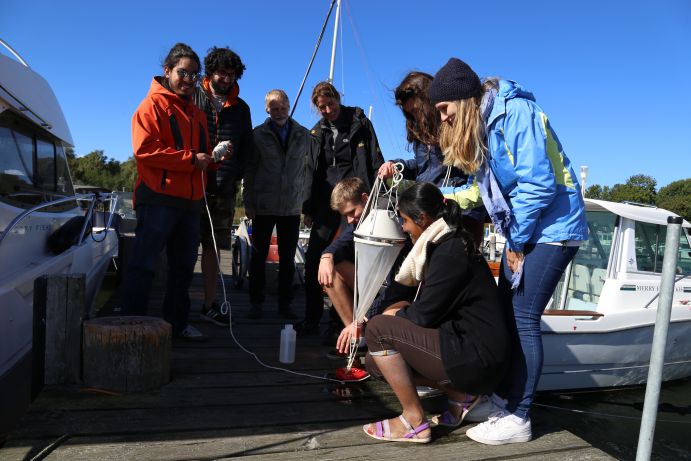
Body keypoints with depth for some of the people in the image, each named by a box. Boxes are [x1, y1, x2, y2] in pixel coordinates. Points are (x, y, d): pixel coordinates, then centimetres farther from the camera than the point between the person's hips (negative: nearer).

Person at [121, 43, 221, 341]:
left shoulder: (197, 113, 22)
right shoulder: (154, 104, 0)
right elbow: (145, 148, -13)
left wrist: (213, 158, 2)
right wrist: (190, 158, -15)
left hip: (190, 200, 8)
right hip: (158, 197, -7)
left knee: (184, 266, 13)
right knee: (144, 264, -6)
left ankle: (177, 323, 24)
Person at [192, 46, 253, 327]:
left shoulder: (240, 108, 15)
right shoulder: (192, 97, 5)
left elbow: (246, 147, 17)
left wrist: (235, 176, 5)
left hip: (223, 188, 3)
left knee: (213, 247, 8)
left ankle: (210, 305, 16)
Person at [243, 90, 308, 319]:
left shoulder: (304, 135, 7)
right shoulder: (258, 135, 3)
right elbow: (249, 171, 3)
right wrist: (248, 203, -2)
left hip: (292, 207, 1)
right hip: (263, 207, -1)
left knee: (287, 258, 7)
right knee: (259, 257, 5)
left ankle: (284, 304, 18)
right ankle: (256, 303, 17)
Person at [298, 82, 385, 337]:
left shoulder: (360, 123, 4)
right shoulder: (317, 132, 15)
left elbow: (376, 162, 0)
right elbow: (312, 172, 17)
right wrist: (308, 208, 11)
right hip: (327, 198, 4)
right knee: (313, 259, -1)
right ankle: (311, 319, 10)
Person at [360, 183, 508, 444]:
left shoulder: (450, 251, -18)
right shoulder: (449, 244, 12)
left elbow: (424, 316, -15)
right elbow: (426, 307, 18)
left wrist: (396, 314, 3)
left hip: (476, 358, -10)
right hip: (471, 349, 10)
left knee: (379, 330, -13)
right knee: (377, 361, 9)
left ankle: (414, 422, -5)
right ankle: (460, 394, 9)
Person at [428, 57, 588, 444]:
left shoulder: (514, 111, -18)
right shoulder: (482, 123, 10)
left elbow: (538, 183, -23)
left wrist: (517, 241, -14)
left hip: (551, 228, -9)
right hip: (524, 231, 9)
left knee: (524, 320, -7)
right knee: (506, 315, 10)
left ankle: (518, 419, 5)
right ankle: (502, 400, 23)